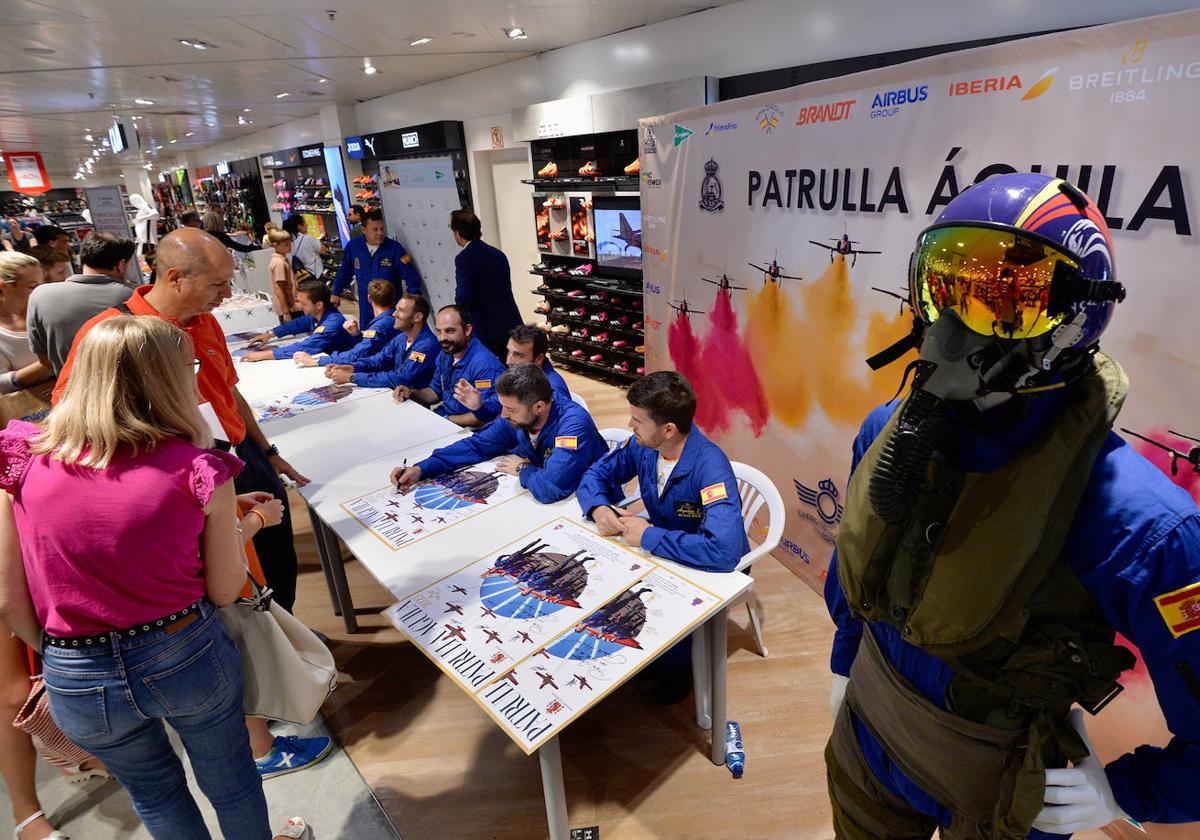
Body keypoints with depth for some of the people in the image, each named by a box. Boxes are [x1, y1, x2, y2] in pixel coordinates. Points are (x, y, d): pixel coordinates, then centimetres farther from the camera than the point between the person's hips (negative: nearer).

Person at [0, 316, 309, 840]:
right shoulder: (198, 472, -17)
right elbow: (223, 592, -6)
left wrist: (56, 657, 13)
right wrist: (242, 525, 9)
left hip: (77, 680, 3)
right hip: (188, 656, -2)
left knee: (156, 795, 30)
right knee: (231, 785, 25)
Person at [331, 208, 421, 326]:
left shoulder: (395, 248, -12)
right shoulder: (353, 246, -2)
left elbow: (411, 277, -13)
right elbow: (344, 272, 14)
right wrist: (336, 293, 16)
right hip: (366, 307, 3)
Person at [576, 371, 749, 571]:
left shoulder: (710, 467, -28)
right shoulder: (643, 444, -9)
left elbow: (724, 550, -38)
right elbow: (597, 474, 5)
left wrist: (648, 536, -29)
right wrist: (598, 509, -17)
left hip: (706, 572, -5)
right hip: (660, 555, 5)